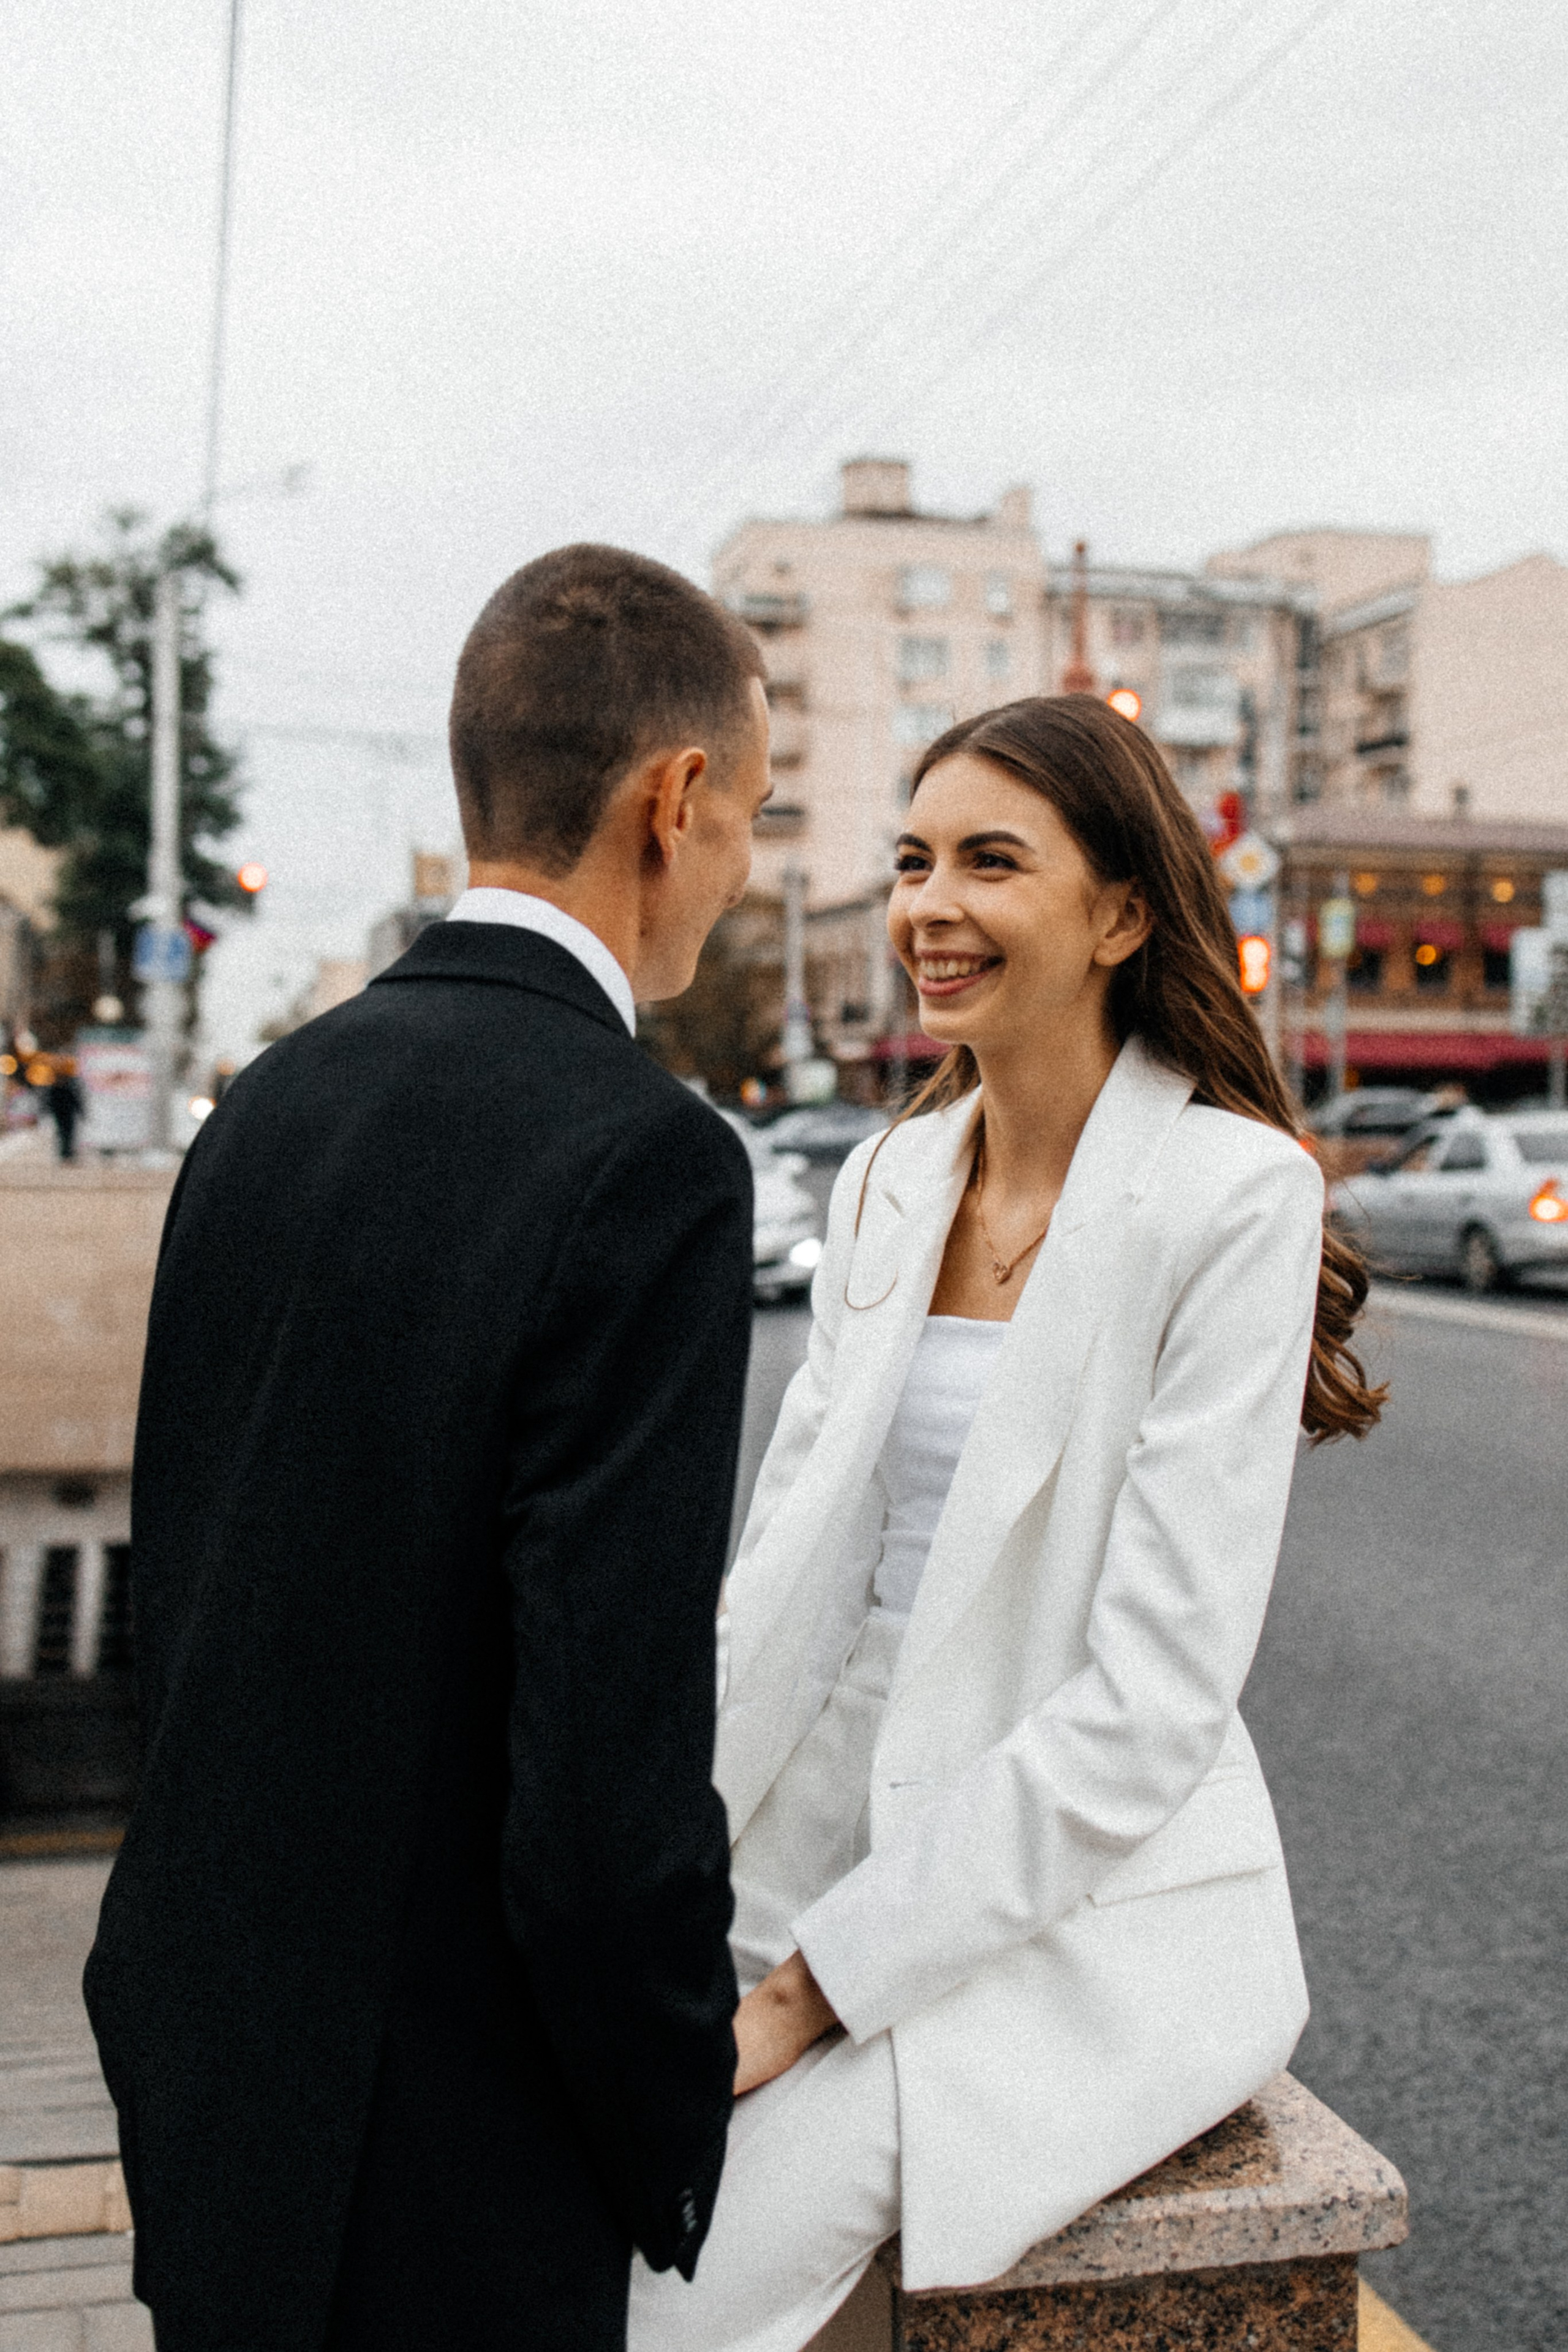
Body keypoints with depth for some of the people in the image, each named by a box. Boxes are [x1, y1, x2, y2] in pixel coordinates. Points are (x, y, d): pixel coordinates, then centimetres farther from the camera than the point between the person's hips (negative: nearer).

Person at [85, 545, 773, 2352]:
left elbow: (177, 1595, 8)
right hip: (428, 2169, -7)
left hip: (204, 2067, 7)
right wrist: (678, 2158, -8)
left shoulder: (270, 1102, 0)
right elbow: (609, 1780, -25)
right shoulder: (644, 1159, -23)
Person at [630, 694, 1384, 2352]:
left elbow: (1155, 1696, -18)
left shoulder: (1234, 1193, -14)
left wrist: (813, 1984, -17)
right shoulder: (887, 1182, 6)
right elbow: (781, 1563, 8)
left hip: (1082, 1919, -5)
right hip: (833, 1856, 6)